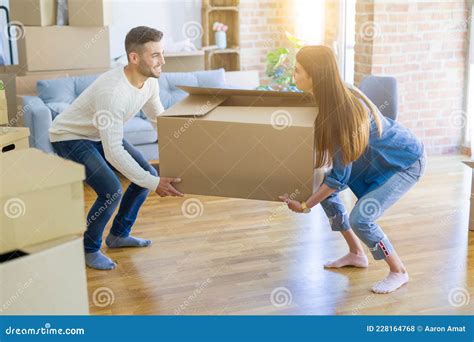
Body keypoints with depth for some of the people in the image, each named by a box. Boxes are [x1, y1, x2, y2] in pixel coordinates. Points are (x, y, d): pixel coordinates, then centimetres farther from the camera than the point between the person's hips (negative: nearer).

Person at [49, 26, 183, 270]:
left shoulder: (149, 81, -12)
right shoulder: (112, 91, -38)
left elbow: (160, 119, 6)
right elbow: (113, 152, -37)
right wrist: (153, 184, -36)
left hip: (101, 134, 9)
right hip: (69, 137, -8)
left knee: (148, 174, 3)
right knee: (112, 191, -24)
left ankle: (119, 235, 20)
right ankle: (88, 249, 2)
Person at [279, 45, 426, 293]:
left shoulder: (343, 112, -35)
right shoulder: (333, 97, -12)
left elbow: (339, 177, -27)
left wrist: (305, 206, -19)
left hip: (407, 163, -8)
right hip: (379, 154, 9)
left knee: (359, 218, -19)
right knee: (325, 189, 1)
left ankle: (398, 272, 5)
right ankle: (356, 254, 17)